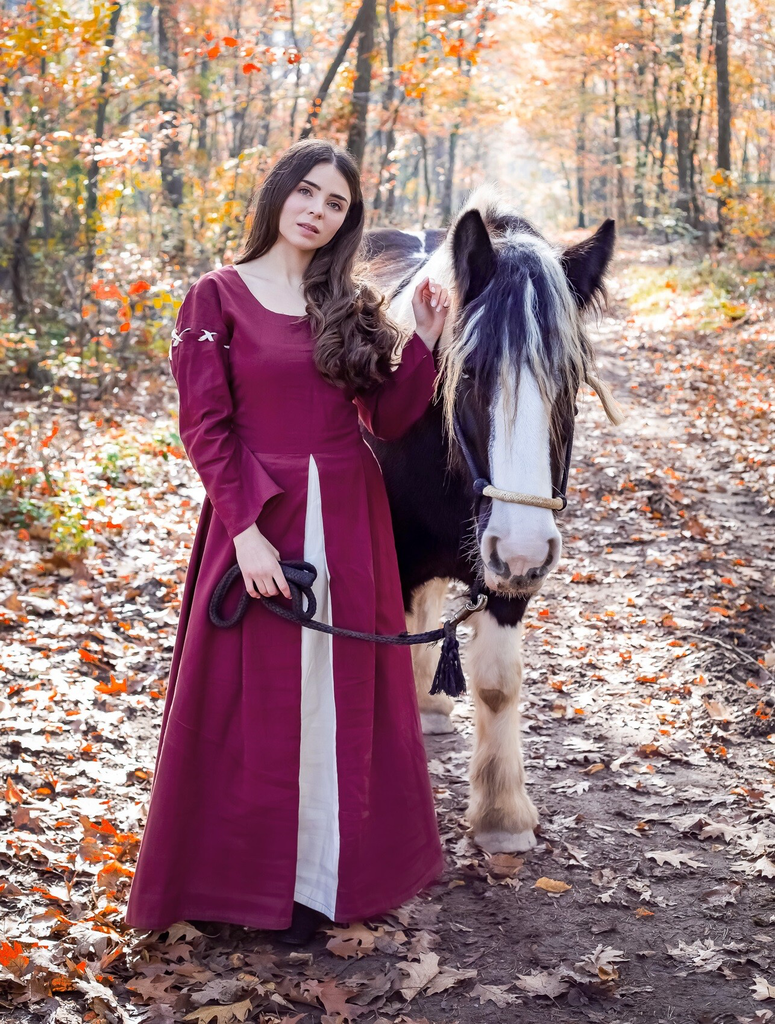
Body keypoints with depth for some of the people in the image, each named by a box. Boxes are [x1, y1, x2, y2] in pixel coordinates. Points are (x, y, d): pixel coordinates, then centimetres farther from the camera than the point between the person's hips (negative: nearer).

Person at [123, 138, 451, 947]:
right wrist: (247, 529, -16)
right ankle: (255, 877, 18)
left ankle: (335, 869, 25)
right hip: (259, 516, -4)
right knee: (259, 700, 3)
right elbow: (205, 427, -8)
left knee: (346, 696, 11)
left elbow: (388, 419, 7)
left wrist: (424, 341, -5)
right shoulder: (219, 297, -3)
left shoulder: (354, 305, 10)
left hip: (349, 519, 4)